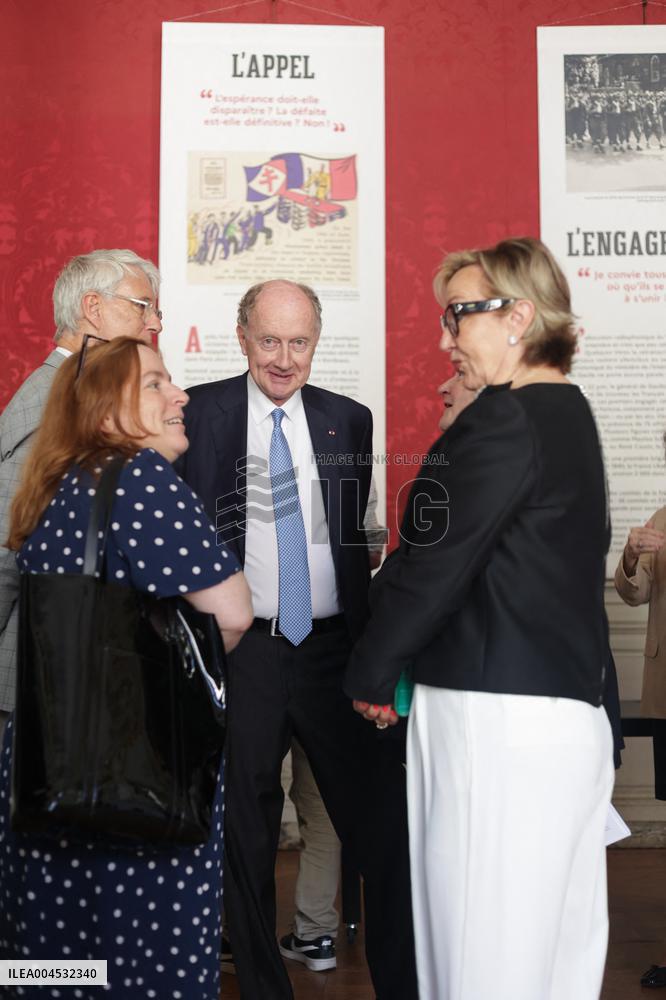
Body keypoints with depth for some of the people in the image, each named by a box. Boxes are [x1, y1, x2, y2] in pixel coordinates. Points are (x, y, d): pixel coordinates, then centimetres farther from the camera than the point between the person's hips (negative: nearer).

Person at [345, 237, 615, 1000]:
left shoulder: (503, 420, -13)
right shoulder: (569, 414, 15)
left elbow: (434, 564, -15)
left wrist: (370, 676, -2)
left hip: (496, 719, -9)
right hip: (571, 712, 10)